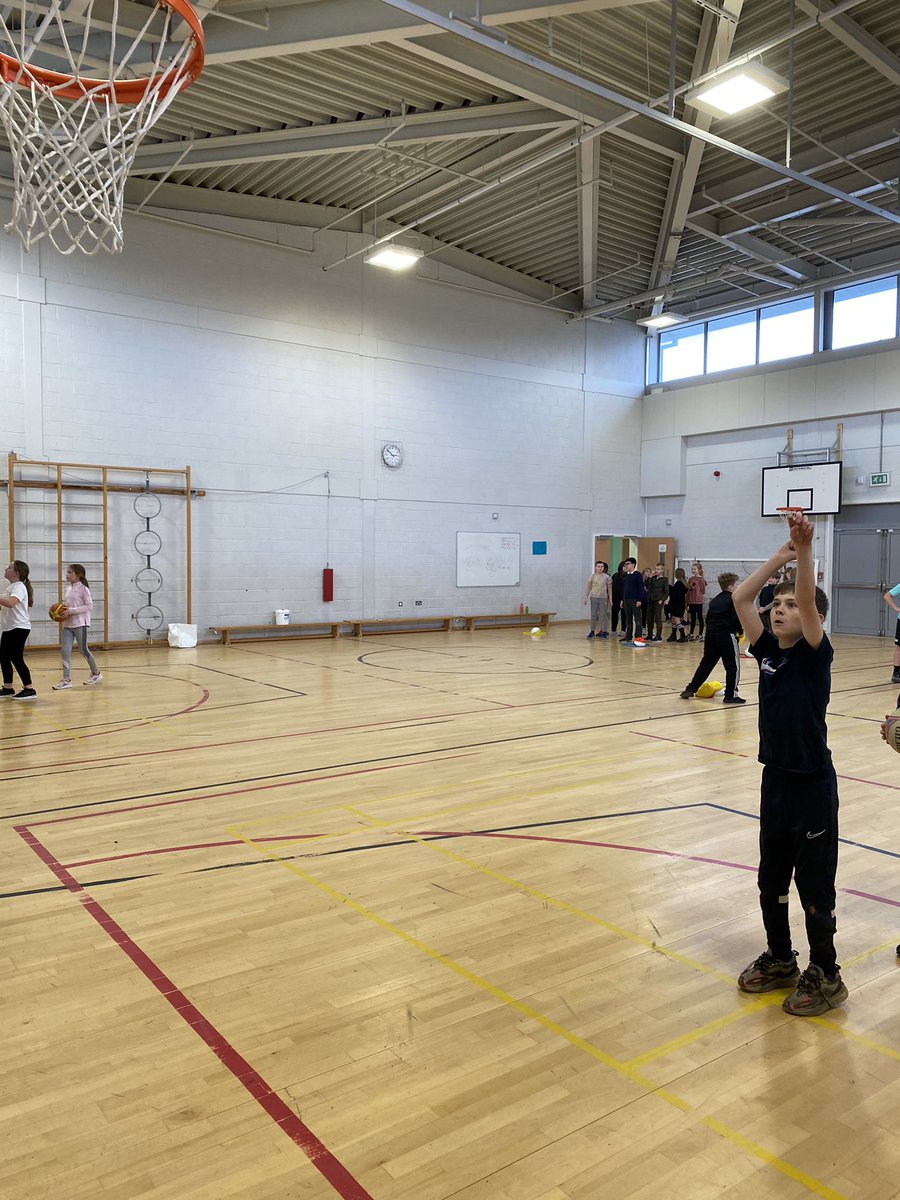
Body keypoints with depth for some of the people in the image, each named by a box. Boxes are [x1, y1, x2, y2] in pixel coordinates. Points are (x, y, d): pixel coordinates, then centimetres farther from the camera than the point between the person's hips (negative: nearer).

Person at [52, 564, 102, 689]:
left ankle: (95, 674, 22)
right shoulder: (68, 587, 11)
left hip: (80, 623, -6)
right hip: (67, 624, 6)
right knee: (65, 651, -3)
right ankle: (66, 679, -1)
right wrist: (63, 607, -1)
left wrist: (71, 610, -19)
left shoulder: (83, 588, -9)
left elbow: (89, 606, -14)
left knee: (83, 650, 2)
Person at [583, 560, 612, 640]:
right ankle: (592, 631, 12)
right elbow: (588, 587, 7)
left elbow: (609, 588, 5)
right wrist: (586, 597, 2)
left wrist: (610, 599, 2)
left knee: (603, 615, 1)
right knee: (593, 615, 5)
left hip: (603, 598, -1)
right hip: (594, 597, 1)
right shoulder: (592, 576, 4)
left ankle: (604, 631, 6)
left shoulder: (606, 577, 2)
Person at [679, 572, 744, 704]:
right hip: (726, 635, -7)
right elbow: (736, 618, -13)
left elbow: (708, 618, 18)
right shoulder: (734, 599, -5)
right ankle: (730, 695, 2)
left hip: (710, 633, 7)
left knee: (706, 663, 15)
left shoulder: (715, 600, 17)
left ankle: (690, 689, 14)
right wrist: (740, 631, 1)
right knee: (733, 666, 2)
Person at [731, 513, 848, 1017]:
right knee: (771, 880, 17)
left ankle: (825, 976, 24)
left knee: (815, 886, 7)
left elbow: (808, 601, -30)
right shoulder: (768, 650, 2)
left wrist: (805, 549, -36)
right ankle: (780, 959, 36)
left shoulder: (815, 654, -13)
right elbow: (741, 598, -2)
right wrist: (781, 555, -2)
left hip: (812, 785, -6)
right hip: (775, 779, 6)